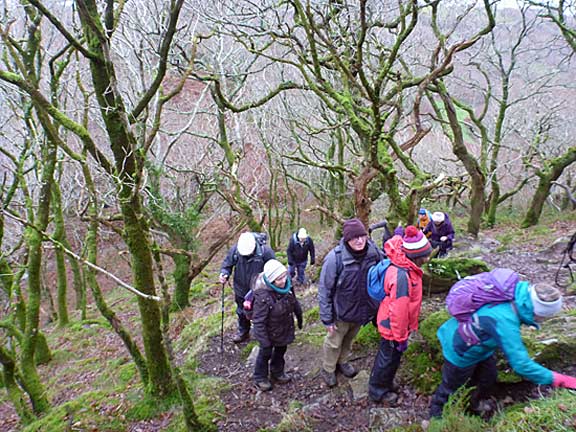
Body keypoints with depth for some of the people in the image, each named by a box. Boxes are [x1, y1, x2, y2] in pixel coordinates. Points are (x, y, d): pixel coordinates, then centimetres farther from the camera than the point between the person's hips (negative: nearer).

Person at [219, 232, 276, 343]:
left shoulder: (265, 251, -27)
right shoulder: (234, 250, -21)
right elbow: (227, 265, -6)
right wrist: (224, 274, -26)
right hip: (241, 289, 3)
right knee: (242, 312, 24)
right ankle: (243, 332, 49)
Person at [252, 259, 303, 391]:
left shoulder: (286, 284, -20)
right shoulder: (262, 296, -39)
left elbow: (294, 300, 1)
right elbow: (258, 322, -31)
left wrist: (299, 315, 14)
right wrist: (264, 343, -26)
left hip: (285, 329, 6)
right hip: (270, 333, -6)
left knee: (280, 351, 27)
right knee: (265, 354, 20)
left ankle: (277, 373, 54)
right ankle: (260, 378, 47)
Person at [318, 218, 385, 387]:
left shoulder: (374, 252, -18)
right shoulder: (335, 258, -30)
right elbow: (324, 290, -20)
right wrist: (327, 318, -15)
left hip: (363, 310, 4)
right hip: (341, 312, -4)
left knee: (349, 339, 29)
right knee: (334, 342, 20)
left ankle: (342, 362, 56)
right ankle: (328, 370, 46)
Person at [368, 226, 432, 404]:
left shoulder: (404, 266, -7)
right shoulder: (402, 276, -37)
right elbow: (398, 311, -31)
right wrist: (401, 337, -19)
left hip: (389, 323, 8)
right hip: (393, 327, -8)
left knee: (388, 355, 27)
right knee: (389, 358, 14)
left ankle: (384, 382, 49)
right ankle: (378, 391, 36)